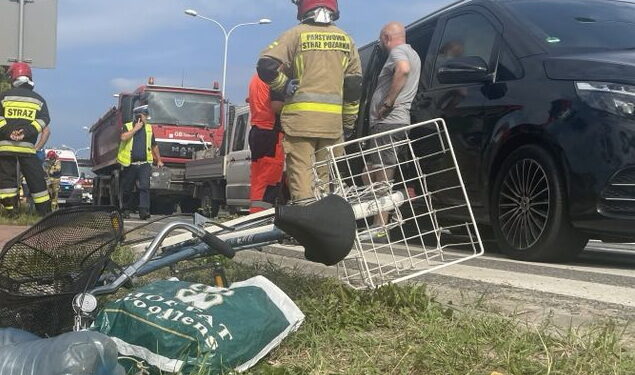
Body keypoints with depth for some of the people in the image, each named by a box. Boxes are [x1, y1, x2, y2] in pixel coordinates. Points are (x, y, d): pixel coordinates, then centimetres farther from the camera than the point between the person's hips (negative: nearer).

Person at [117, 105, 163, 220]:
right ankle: (126, 210, 23)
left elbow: (154, 146, 24)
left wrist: (159, 160, 25)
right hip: (130, 164, -2)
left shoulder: (149, 128, 15)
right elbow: (124, 137, -18)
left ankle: (144, 210, -20)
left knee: (144, 187, -14)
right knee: (127, 189, 7)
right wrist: (136, 128, -11)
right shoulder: (127, 127, 4)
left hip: (144, 164, 2)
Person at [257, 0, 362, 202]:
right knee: (326, 176, 11)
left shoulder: (297, 34, 0)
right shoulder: (345, 39, 11)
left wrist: (285, 87, 5)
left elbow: (266, 66, -11)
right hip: (333, 119, 4)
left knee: (301, 171, -3)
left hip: (301, 115, -4)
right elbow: (354, 85, 10)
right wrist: (349, 123, 15)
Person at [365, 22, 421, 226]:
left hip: (389, 122, -11)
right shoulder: (412, 54, 27)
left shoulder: (398, 51, -7)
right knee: (372, 175, 14)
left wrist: (388, 102, -25)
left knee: (381, 179, -12)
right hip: (398, 121, 11)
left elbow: (403, 69, -30)